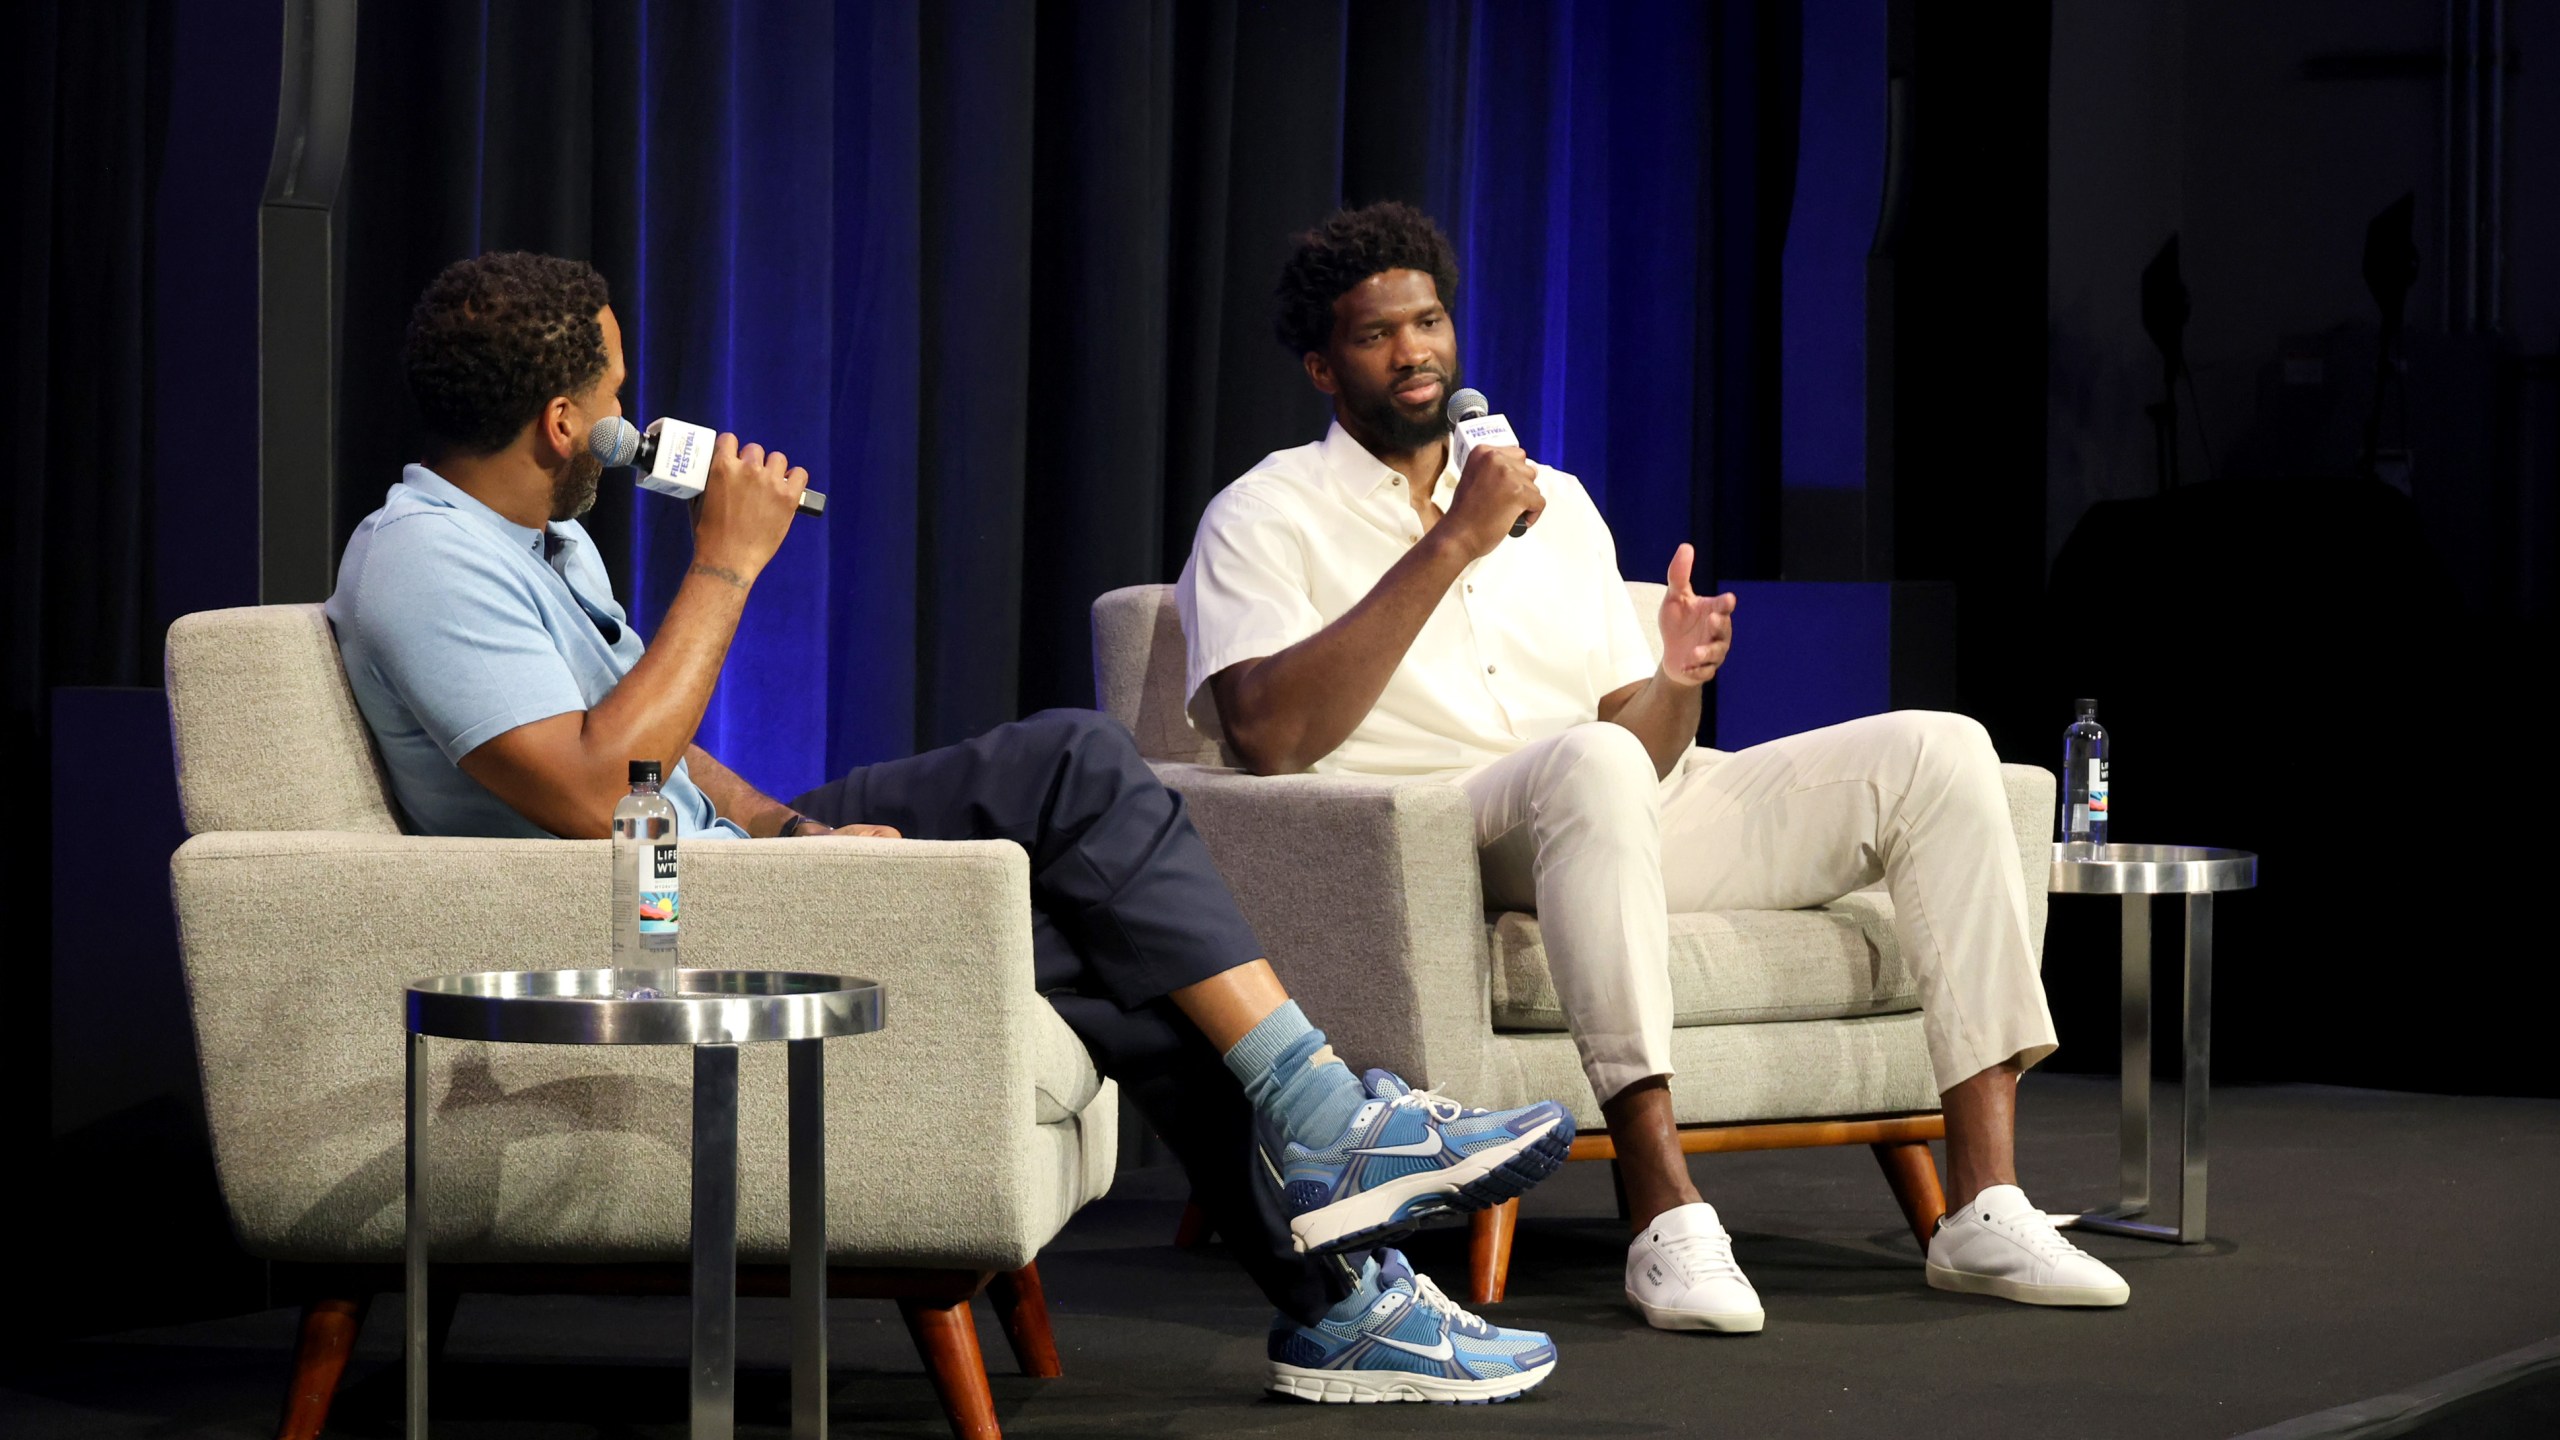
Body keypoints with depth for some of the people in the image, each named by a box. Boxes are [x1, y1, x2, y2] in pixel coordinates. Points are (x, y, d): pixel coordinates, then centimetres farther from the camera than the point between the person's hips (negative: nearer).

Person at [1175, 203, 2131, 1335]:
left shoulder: (1557, 506, 23)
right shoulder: (1266, 516, 5)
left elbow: (1641, 741, 18)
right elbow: (1269, 733, -14)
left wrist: (1677, 685, -7)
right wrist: (1451, 544, -15)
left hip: (1624, 819, 6)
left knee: (1936, 749, -11)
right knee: (1590, 762, -41)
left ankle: (1985, 1210, -20)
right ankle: (1666, 1219, -45)